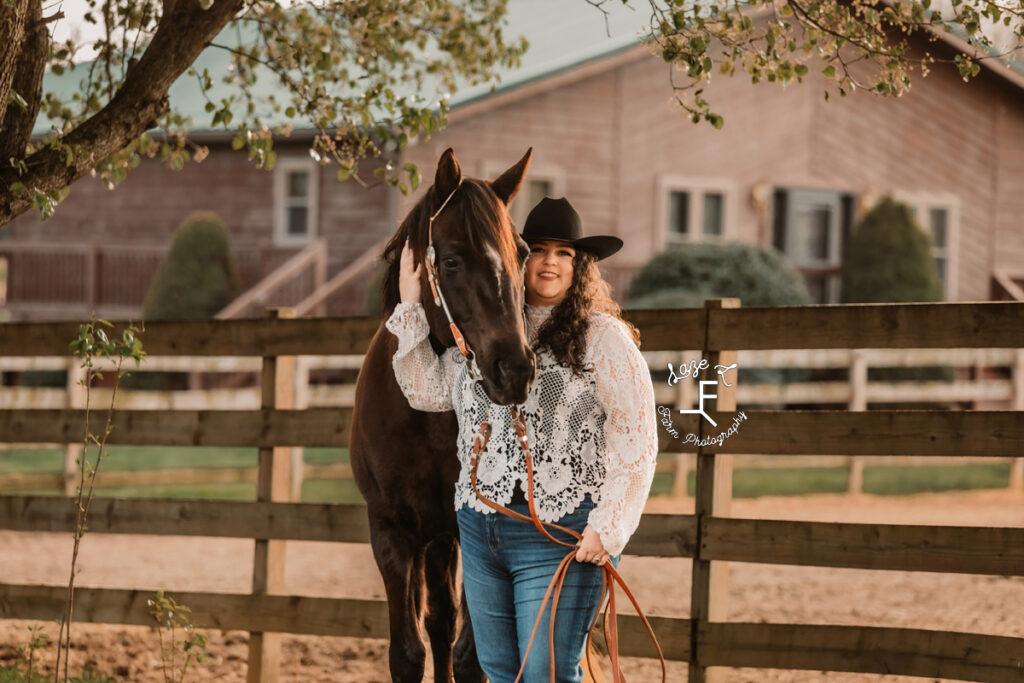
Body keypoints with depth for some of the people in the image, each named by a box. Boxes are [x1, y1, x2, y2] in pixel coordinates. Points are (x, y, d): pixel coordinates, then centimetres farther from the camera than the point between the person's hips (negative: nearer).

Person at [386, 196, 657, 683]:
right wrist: (411, 307, 11)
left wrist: (608, 529, -16)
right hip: (480, 532, 6)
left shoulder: (603, 337, -5)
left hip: (560, 534, -6)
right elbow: (427, 389, 19)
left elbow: (636, 442, -9)